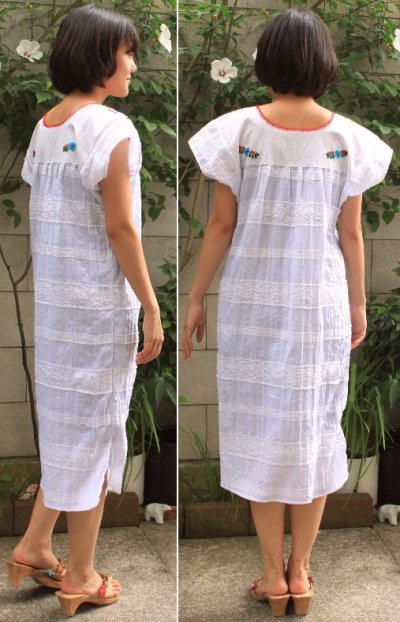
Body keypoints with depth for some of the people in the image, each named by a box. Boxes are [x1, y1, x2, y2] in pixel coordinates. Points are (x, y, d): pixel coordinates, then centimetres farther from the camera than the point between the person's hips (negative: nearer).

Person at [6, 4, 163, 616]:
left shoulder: (45, 127, 7)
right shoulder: (113, 130, -16)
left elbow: (41, 221, 11)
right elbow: (119, 229, -17)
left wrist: (53, 286, 18)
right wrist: (151, 308, -12)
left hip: (53, 301, 8)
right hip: (99, 305, -7)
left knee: (67, 422, 21)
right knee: (94, 430, 4)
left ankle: (34, 546, 28)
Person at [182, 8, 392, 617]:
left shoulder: (238, 131, -9)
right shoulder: (347, 139, -6)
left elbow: (221, 225, -6)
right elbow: (350, 234, -1)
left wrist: (195, 299, 3)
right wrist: (358, 304, 12)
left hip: (253, 303, -1)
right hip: (321, 305, 1)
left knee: (262, 431, 9)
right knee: (315, 431, 12)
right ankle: (300, 572, 21)